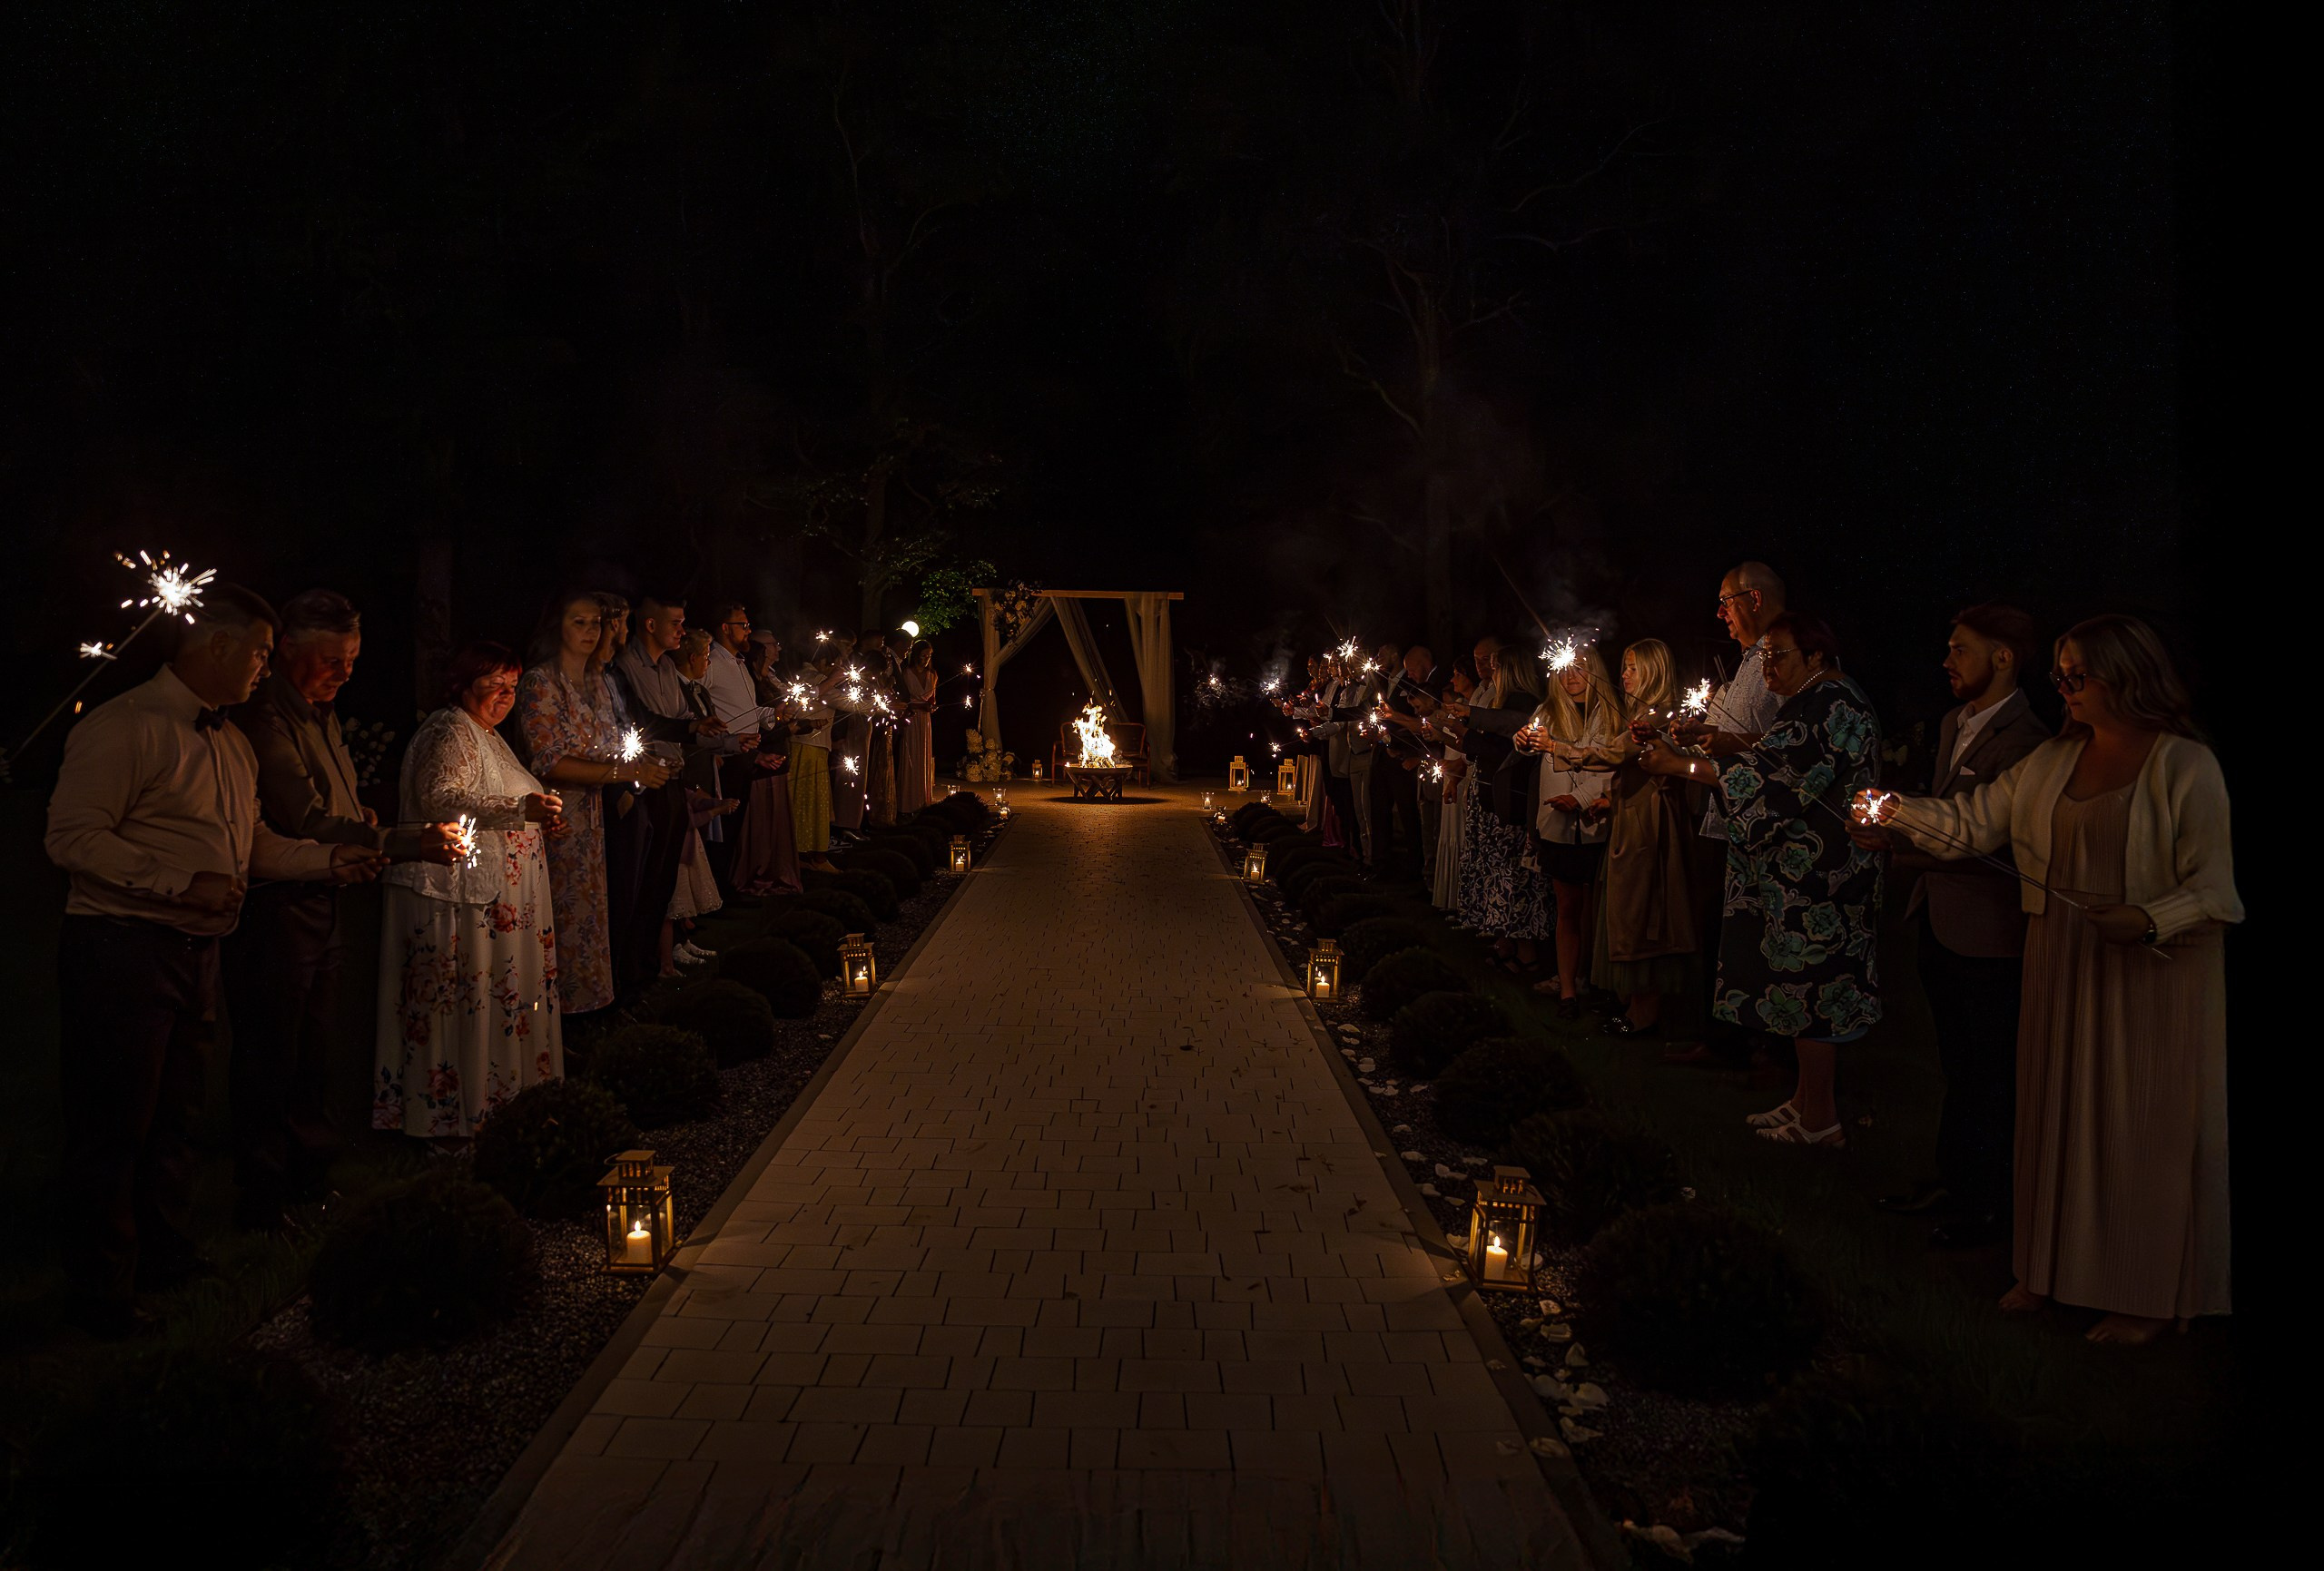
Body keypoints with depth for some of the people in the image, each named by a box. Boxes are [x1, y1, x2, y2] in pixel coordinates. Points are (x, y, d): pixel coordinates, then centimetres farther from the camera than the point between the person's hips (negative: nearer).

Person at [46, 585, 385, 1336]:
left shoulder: (232, 742, 16)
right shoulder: (125, 726, -12)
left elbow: (251, 844, 23)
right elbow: (73, 837, -18)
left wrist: (331, 859, 9)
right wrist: (183, 884, -23)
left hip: (195, 950, 8)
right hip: (123, 947, -8)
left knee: (175, 1113, 18)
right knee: (112, 1125, -1)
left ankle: (162, 1250, 33)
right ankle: (99, 1290, 12)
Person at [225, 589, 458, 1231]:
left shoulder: (320, 712, 14)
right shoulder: (266, 718, -18)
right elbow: (306, 824, -26)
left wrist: (358, 817, 5)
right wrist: (408, 843, -27)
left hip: (321, 907, 9)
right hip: (276, 909, -9)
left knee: (315, 1053, 17)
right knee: (271, 1062, 0)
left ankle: (311, 1178, 29)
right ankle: (262, 1203, 11)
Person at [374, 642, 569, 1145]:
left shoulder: (487, 735, 21)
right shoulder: (449, 731, -11)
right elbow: (441, 799, -25)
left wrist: (538, 818, 20)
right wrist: (520, 808, -30)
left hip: (498, 894, 10)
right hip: (460, 893, -10)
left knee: (502, 1001, 11)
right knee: (464, 1005, -7)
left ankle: (491, 1100, 19)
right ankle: (452, 1121, 0)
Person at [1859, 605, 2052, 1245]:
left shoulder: (2025, 741, -20)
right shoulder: (1954, 724, 10)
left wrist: (1896, 845, -24)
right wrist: (1897, 823, 3)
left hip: (1987, 935, -9)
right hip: (1940, 922, 9)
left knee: (1988, 1074, 6)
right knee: (1956, 1065, 21)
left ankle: (1983, 1203, 19)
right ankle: (1951, 1179, 35)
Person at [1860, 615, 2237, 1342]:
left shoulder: (2186, 767, -10)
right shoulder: (2053, 762, 7)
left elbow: (2212, 886, -11)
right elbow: (1975, 819, 7)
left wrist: (2149, 919, -26)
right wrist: (1896, 812, -6)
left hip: (2151, 975, -5)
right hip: (2062, 967, 6)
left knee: (2141, 1131, 3)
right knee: (2058, 1115, 13)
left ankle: (2146, 1295, 18)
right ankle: (2056, 1266, 28)